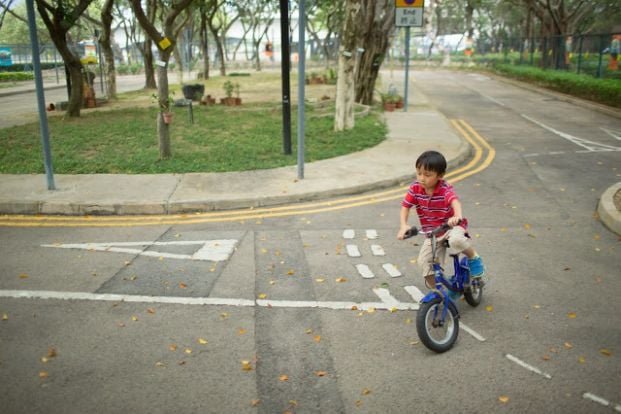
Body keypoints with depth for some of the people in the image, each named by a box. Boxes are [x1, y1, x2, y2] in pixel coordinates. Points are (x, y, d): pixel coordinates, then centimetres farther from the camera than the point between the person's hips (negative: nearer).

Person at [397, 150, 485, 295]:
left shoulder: (445, 188, -22)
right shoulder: (415, 188, -11)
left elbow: (455, 201, -41)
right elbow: (405, 206, -11)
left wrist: (457, 216, -64)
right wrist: (403, 225, -30)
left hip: (452, 226, -4)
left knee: (456, 240, -38)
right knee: (424, 262, -11)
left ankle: (474, 258, -5)